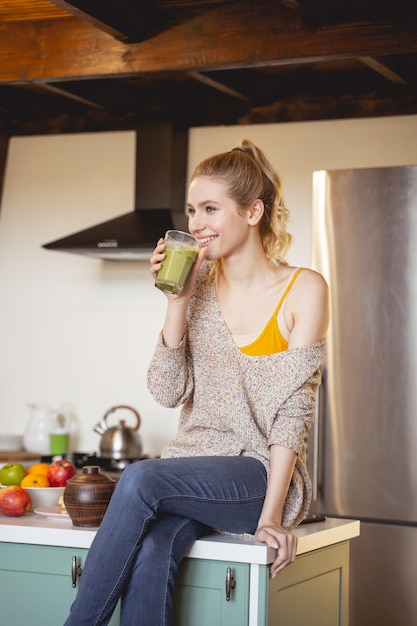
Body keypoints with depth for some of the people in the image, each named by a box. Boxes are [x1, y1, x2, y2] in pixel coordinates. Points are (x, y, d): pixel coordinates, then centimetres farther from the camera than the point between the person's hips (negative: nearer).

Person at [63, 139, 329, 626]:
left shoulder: (304, 289, -2)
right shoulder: (198, 285, 10)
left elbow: (294, 409, -8)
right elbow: (168, 392, 4)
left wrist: (271, 514, -15)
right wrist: (178, 301, -5)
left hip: (263, 475, -3)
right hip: (193, 472, 3)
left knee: (140, 479, -31)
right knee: (148, 553, -31)